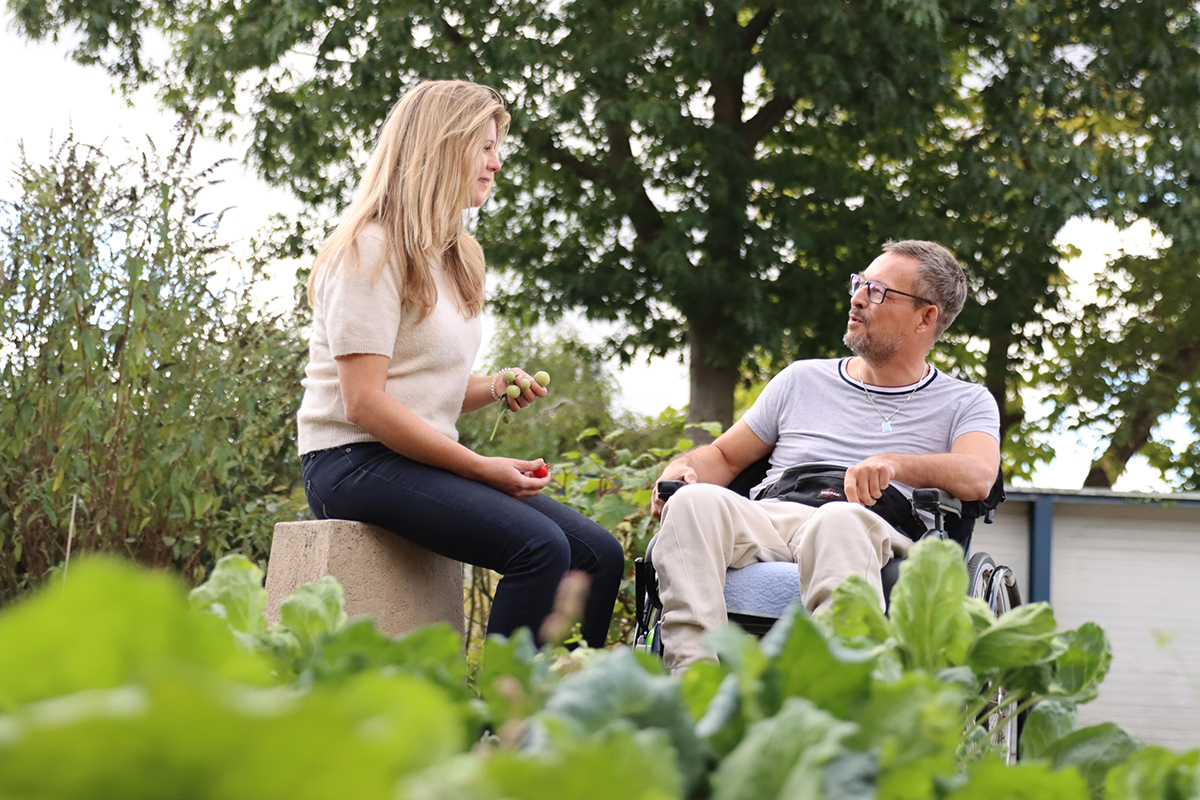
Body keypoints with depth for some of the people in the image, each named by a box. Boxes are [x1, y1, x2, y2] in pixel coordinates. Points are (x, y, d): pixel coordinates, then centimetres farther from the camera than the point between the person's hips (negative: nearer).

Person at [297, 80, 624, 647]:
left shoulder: (452, 254, 19)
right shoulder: (372, 249, -9)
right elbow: (364, 402, -17)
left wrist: (496, 388, 2)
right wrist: (481, 468, -17)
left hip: (421, 459, 9)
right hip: (356, 460, -9)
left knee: (600, 554, -8)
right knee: (540, 547, -28)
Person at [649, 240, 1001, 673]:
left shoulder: (965, 404, 19)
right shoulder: (803, 379, 29)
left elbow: (978, 477, -2)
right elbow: (725, 456, 32)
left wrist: (895, 464, -21)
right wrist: (682, 470, 7)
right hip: (768, 521, 3)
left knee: (840, 519, -40)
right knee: (697, 499, -31)